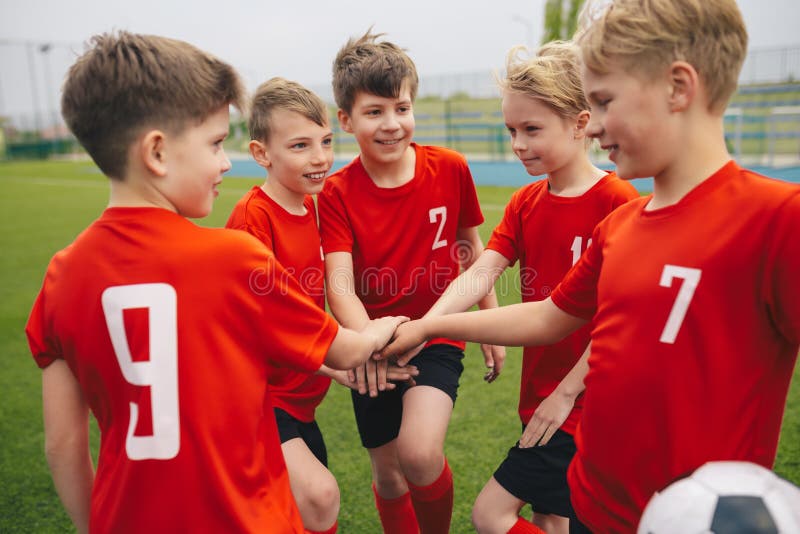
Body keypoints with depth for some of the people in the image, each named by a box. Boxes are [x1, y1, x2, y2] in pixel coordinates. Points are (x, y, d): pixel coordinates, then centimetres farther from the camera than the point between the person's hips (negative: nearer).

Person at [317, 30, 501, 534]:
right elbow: (340, 285, -20)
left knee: (419, 455, -23)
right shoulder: (337, 193, -10)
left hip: (437, 337, -1)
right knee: (388, 476, 14)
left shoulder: (450, 168, -8)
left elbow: (472, 245, 7)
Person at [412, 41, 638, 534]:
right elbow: (479, 276, -7)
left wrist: (566, 392, -15)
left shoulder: (616, 202, -15)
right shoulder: (525, 204, 6)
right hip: (543, 399, 7)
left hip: (585, 405, -7)